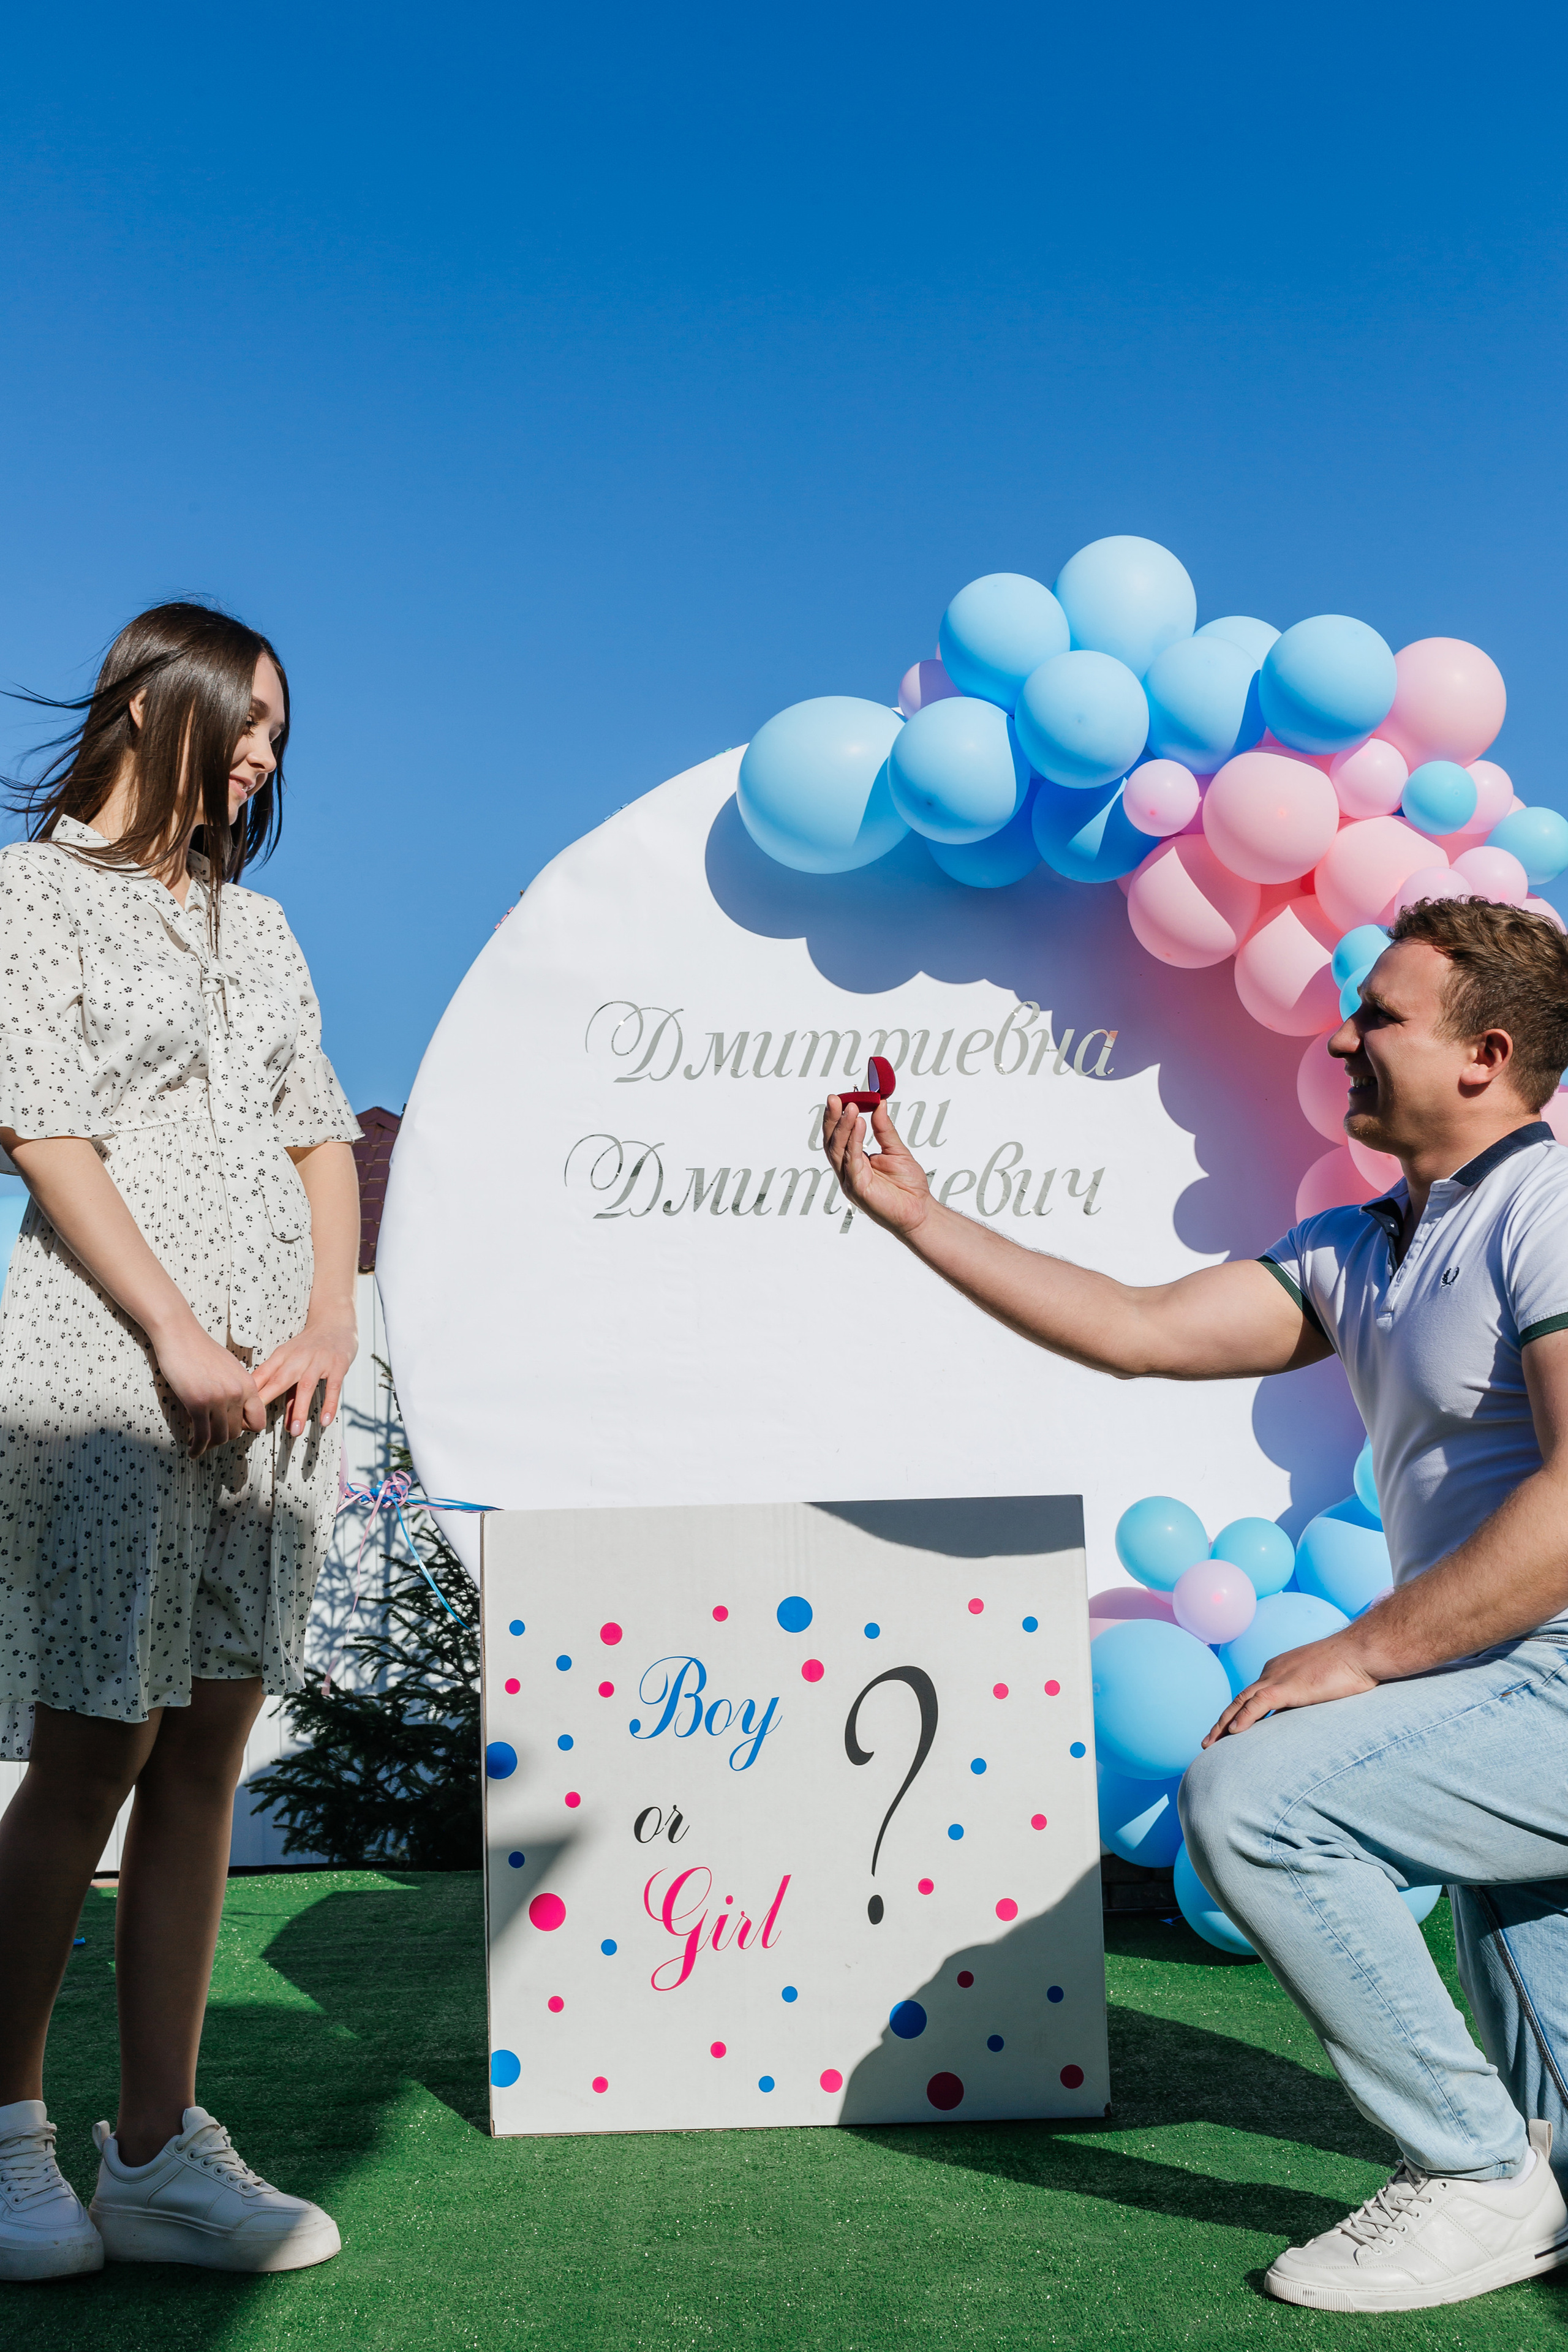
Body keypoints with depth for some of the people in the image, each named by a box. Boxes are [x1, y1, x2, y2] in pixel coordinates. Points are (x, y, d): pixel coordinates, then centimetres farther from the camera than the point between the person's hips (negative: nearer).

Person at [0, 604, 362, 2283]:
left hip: (275, 1372, 6)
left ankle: (158, 2153, 12)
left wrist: (328, 1325, -1)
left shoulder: (255, 923, 20)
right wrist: (182, 1338, -13)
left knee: (205, 1755, 5)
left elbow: (320, 1137, 15)